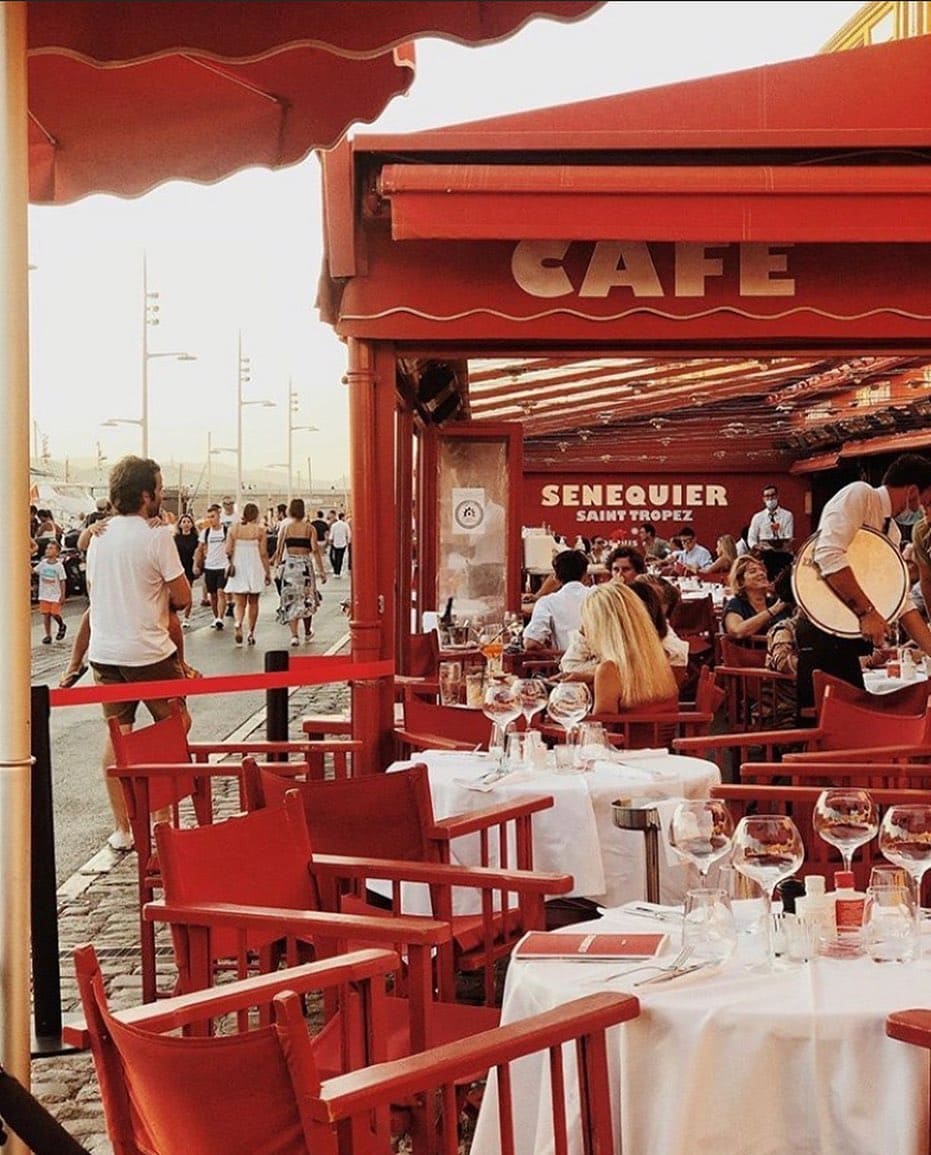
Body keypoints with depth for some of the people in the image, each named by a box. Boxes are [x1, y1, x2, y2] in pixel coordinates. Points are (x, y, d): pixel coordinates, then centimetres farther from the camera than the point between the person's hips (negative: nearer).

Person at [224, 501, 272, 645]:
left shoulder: (234, 528, -1)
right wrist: (268, 572, -2)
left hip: (238, 568, 1)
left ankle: (238, 623, -26)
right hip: (255, 568, -1)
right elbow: (263, 553, -9)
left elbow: (228, 551, -3)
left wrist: (231, 563, 17)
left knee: (240, 603, 3)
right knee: (253, 602, 15)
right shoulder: (260, 530, -7)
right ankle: (251, 633, 16)